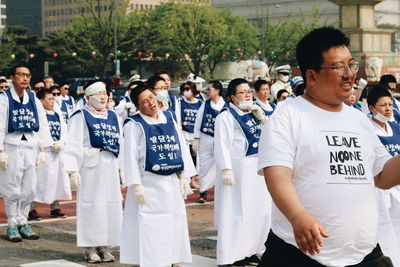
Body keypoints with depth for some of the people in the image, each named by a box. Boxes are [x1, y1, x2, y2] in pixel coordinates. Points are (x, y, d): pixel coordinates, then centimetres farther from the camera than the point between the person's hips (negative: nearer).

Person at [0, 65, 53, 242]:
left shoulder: (34, 100, 11)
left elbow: (42, 126, 12)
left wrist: (42, 150, 6)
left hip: (30, 148, 4)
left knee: (29, 189, 5)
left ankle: (23, 223, 17)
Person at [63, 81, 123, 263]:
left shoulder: (113, 116, 13)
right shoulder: (81, 117, -2)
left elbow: (120, 143, 15)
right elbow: (73, 145, -7)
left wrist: (122, 167, 10)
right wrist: (73, 170, -15)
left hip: (110, 167, 5)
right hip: (90, 167, -5)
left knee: (111, 205, 4)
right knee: (91, 205, -1)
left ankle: (105, 246, 14)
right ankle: (90, 248, 7)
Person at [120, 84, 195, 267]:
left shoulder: (169, 119, 10)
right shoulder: (135, 125, -6)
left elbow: (182, 147, 10)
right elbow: (130, 156, -11)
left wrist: (185, 177, 5)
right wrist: (136, 185, -17)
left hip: (173, 183, 5)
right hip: (149, 185, -5)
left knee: (174, 225, 10)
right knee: (150, 227, -3)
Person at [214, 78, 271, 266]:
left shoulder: (253, 113, 13)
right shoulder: (226, 116, -10)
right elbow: (222, 145, -17)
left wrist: (262, 117, -2)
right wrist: (226, 169, -25)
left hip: (258, 168, 8)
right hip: (238, 169, -8)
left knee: (258, 210, 11)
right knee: (237, 210, -3)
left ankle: (251, 250, 22)